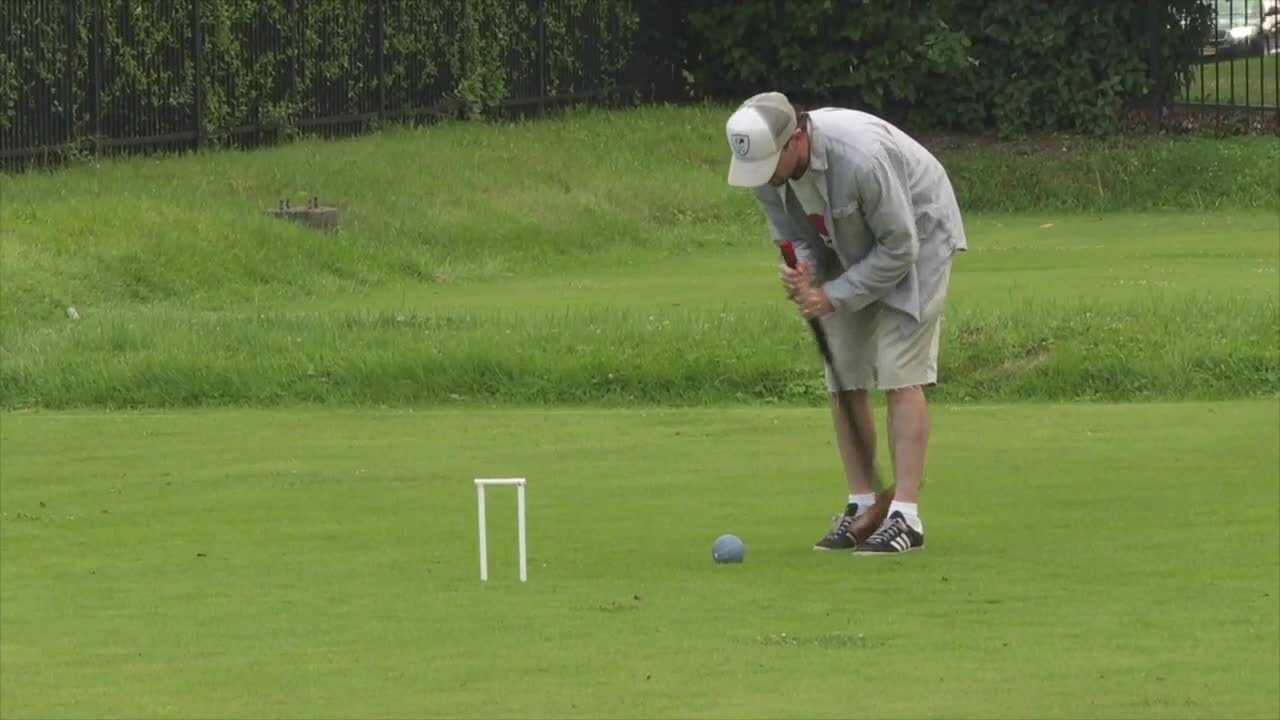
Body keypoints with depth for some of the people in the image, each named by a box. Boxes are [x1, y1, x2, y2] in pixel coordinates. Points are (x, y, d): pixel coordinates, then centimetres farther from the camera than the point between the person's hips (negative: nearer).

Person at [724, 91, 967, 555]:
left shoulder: (861, 158, -38)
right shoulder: (764, 167, -17)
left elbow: (898, 247, -27)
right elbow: (792, 233, 0)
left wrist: (836, 296, -26)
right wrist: (803, 270, -23)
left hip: (916, 237, -7)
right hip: (849, 252, 7)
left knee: (900, 376, -14)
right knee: (844, 380, 1)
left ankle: (905, 516, -16)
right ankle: (861, 507, 8)